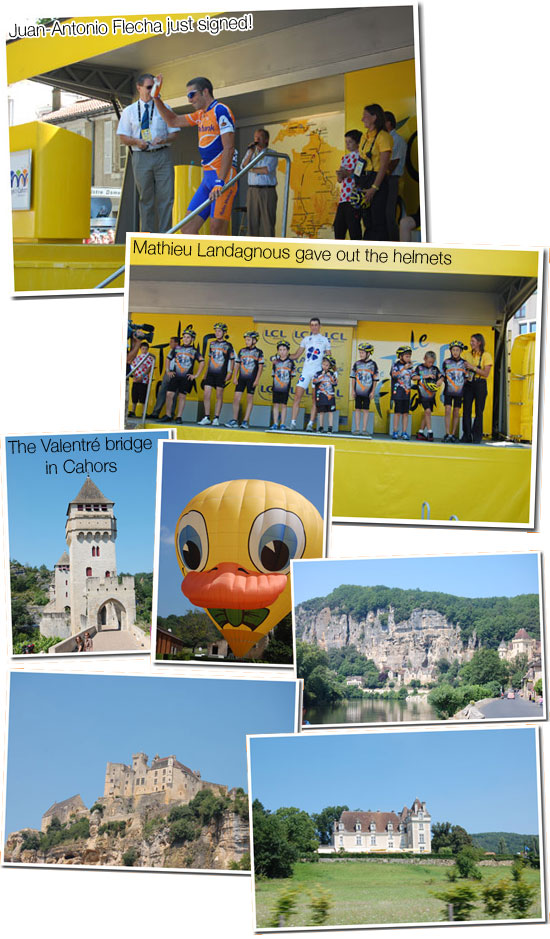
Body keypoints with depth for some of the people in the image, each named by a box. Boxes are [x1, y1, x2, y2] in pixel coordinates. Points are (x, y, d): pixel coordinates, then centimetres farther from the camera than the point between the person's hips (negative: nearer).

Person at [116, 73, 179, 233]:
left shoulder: (164, 109, 11)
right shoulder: (129, 111, 9)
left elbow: (173, 133, 9)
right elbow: (123, 137, 7)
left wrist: (164, 139, -13)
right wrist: (137, 142, -14)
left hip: (163, 155, 0)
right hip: (141, 158, 0)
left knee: (166, 197, -7)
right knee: (146, 198, 3)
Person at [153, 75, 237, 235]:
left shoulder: (220, 110, -8)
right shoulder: (201, 115, 20)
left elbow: (229, 148, -17)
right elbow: (173, 121, 34)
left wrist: (220, 182, -25)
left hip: (223, 176, -9)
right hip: (208, 177, 9)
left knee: (217, 231, -15)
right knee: (187, 229, 1)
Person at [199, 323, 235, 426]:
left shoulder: (228, 345, 1)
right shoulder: (212, 344, 13)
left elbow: (232, 360, 3)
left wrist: (230, 372, -6)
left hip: (221, 374, -4)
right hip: (210, 373, 4)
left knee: (219, 396, 0)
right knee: (206, 394, -3)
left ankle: (216, 418, 5)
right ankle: (206, 417, 4)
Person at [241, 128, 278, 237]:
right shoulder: (250, 152, 15)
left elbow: (267, 170, -14)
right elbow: (244, 167, 0)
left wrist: (251, 169, -3)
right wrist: (251, 152, -9)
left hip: (267, 191, -4)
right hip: (252, 191, 4)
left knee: (267, 221, -7)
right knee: (252, 221, -1)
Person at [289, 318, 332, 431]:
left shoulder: (325, 340, 9)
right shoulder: (306, 339, 16)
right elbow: (296, 355, 17)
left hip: (318, 371, -2)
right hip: (306, 370, 2)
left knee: (316, 399, -4)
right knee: (297, 396, -7)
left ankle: (311, 424, -3)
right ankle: (293, 423, -7)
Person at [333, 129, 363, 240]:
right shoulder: (345, 158, 21)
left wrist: (349, 173, -15)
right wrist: (340, 175, -2)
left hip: (355, 197, -8)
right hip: (343, 197, 8)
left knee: (353, 224, -10)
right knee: (338, 225, 7)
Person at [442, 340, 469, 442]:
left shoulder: (464, 363, 5)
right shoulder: (446, 362, 2)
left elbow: (466, 378, 13)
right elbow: (443, 376, 9)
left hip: (459, 391, 1)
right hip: (448, 391, -1)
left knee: (456, 413, 3)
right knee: (448, 411, -9)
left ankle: (453, 434, 9)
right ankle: (447, 434, -8)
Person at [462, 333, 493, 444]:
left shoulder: (486, 355, -2)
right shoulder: (467, 354, 10)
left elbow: (486, 374, -9)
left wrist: (473, 368, -15)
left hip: (480, 384, -3)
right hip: (468, 384, 4)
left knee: (479, 411, 0)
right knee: (466, 410, -2)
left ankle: (477, 436, 6)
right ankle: (466, 436, 4)